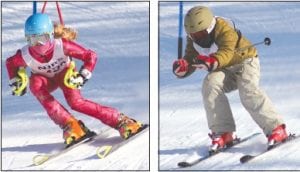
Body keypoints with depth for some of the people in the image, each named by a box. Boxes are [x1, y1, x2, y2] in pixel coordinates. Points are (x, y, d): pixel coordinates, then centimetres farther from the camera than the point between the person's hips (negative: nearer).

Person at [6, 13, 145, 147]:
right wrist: (15, 81, -18)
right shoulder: (24, 55, -30)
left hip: (65, 74, -2)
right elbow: (11, 63, -6)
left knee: (76, 102, -29)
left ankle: (121, 121, -22)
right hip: (45, 80, 2)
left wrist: (83, 76, -37)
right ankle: (69, 125, -33)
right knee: (35, 83, -34)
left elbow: (91, 56, -26)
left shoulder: (62, 45, -35)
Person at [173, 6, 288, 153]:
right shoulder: (193, 41, -9)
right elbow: (190, 59, -11)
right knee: (210, 85, -25)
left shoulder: (225, 30, -29)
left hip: (245, 61, -5)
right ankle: (223, 132, -22)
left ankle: (276, 128, -22)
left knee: (248, 92, -30)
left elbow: (226, 53, -45)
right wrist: (182, 67, -36)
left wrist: (212, 61, -66)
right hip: (224, 70, 5)